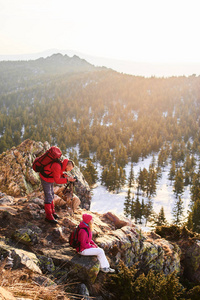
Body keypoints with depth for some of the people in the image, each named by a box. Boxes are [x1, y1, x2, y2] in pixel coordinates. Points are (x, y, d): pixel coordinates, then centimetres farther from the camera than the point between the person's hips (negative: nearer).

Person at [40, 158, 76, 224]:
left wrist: (64, 175, -6)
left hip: (50, 179, 10)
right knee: (48, 197, -8)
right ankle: (49, 216, -3)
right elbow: (57, 180, -26)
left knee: (51, 195, 16)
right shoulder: (57, 167, -32)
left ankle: (52, 211, 28)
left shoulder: (62, 164, -5)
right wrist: (68, 179, -26)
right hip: (45, 179, -10)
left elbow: (59, 173, 12)